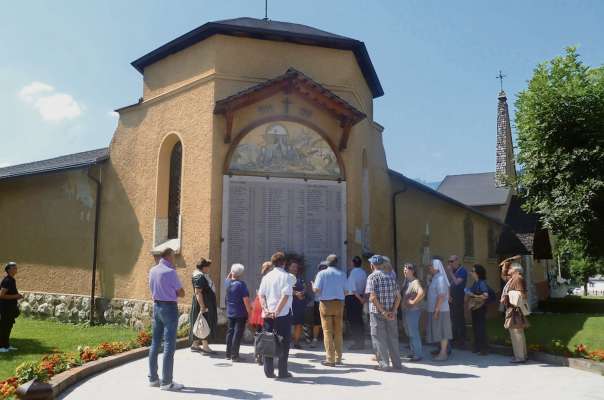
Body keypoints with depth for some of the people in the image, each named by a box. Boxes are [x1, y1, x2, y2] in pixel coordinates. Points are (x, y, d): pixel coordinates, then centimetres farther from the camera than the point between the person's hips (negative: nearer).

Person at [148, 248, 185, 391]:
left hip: (156, 306, 8)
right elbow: (181, 293, -9)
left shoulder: (153, 270, 5)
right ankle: (166, 382, 1)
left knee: (155, 343, 13)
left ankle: (153, 378, 22)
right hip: (169, 308, -8)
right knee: (169, 345, -2)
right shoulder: (170, 272, -16)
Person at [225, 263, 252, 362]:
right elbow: (246, 300, -18)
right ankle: (234, 356, 2)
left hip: (230, 313, 6)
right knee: (237, 334, 0)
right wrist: (249, 312, -12)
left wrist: (230, 273, 16)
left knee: (230, 332, 15)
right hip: (240, 314, -6)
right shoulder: (241, 284, -17)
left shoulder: (227, 283, 1)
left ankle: (228, 354, 23)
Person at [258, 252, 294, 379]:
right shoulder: (286, 276, -6)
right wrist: (277, 311, -17)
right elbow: (285, 295, -17)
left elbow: (261, 295, 1)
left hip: (268, 314, 5)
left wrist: (266, 309, -6)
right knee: (283, 343, 6)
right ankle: (283, 372, 8)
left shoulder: (266, 277, 9)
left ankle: (268, 371, 15)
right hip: (283, 314, -4)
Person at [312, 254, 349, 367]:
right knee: (338, 331, 11)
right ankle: (338, 358, 18)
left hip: (326, 303, -3)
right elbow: (346, 291, 2)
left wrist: (312, 286, 11)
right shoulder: (342, 274, 3)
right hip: (339, 303, 3)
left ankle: (330, 359, 1)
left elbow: (316, 290, -10)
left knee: (327, 331, 1)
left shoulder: (322, 273, -4)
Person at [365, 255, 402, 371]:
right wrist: (393, 311, -2)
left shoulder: (372, 277, -7)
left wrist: (383, 311, -14)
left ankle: (384, 364, 7)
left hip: (377, 313, -5)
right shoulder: (390, 277, 10)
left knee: (379, 338, 5)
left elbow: (373, 297, -18)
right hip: (391, 313, 5)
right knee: (393, 337, 13)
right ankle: (397, 363, 20)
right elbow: (398, 296, 4)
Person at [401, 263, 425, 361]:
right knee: (409, 333, 18)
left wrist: (414, 301, -24)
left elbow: (422, 293, -35)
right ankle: (413, 352, 30)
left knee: (413, 333, -2)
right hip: (405, 310, 9)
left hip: (413, 311, -9)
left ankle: (418, 354, 7)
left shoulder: (415, 282, -18)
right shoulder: (406, 281, 9)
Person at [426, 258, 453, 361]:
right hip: (435, 309, 10)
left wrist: (436, 310, -23)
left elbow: (441, 296, -23)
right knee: (438, 330, 17)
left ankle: (443, 353, 3)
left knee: (442, 331, -3)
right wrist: (435, 310, 17)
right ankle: (441, 350, 27)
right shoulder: (435, 278, 12)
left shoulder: (440, 279, -18)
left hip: (440, 310, -10)